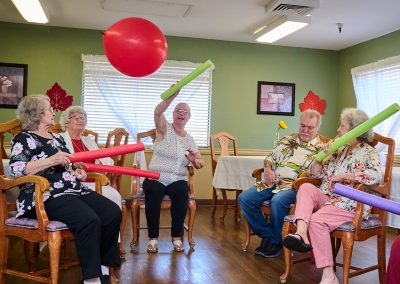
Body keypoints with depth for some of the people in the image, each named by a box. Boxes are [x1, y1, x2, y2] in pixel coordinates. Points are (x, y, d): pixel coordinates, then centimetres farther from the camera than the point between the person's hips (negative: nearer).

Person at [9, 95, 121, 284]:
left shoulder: (57, 138, 23)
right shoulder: (24, 139, -1)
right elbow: (15, 169, -18)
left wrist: (77, 172, 9)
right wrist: (51, 160, -23)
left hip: (73, 190, 8)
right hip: (47, 196, -8)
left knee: (113, 213, -14)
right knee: (89, 220, -32)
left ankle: (103, 268, -3)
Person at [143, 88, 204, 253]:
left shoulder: (189, 139, 14)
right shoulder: (164, 129, 4)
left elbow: (200, 164, 12)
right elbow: (157, 112, -19)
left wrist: (194, 160, -13)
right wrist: (173, 95, -32)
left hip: (178, 180, 2)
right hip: (156, 178, -2)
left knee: (181, 193, -32)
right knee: (153, 192, -35)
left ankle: (176, 236, -14)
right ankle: (153, 237, -17)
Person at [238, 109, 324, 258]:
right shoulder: (287, 140, 20)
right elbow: (270, 158, 25)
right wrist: (268, 169, 6)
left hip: (295, 186, -5)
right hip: (273, 182, 6)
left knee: (277, 201, -37)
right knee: (244, 198, -13)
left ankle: (277, 242, -12)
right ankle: (266, 234, 2)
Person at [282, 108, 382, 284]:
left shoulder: (368, 153, 0)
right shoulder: (338, 150, 20)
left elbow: (376, 176, -23)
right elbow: (314, 174, 18)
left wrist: (342, 176, -18)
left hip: (350, 205, -7)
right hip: (326, 198, 7)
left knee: (317, 220, -30)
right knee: (306, 187, -21)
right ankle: (301, 233, -41)